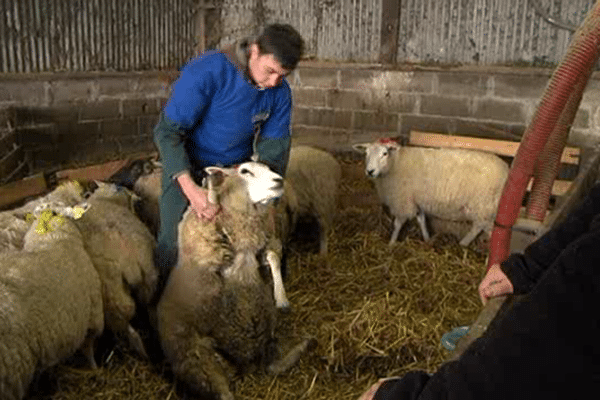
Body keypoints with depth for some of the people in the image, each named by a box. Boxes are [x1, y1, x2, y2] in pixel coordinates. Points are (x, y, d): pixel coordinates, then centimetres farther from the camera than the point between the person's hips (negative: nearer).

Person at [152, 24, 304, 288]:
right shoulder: (207, 71, -26)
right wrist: (191, 189, -36)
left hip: (237, 168, 4)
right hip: (186, 168, -3)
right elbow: (167, 131, -24)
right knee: (173, 243, -11)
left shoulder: (280, 94, -11)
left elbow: (274, 151, -10)